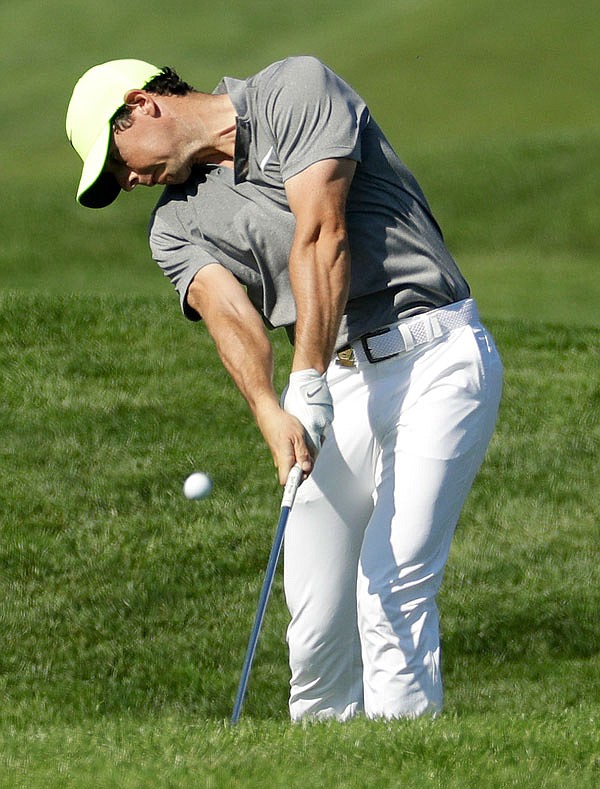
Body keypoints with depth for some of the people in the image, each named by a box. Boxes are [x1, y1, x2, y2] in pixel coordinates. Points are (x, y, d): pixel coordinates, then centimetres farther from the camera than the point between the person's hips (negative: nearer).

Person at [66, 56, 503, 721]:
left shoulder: (295, 90, -1)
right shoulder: (177, 225, 13)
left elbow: (321, 237, -13)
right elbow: (230, 314, -8)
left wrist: (308, 383, -23)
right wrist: (271, 414, -28)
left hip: (437, 359, -5)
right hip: (336, 386, 5)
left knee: (393, 588, -17)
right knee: (317, 618, -3)